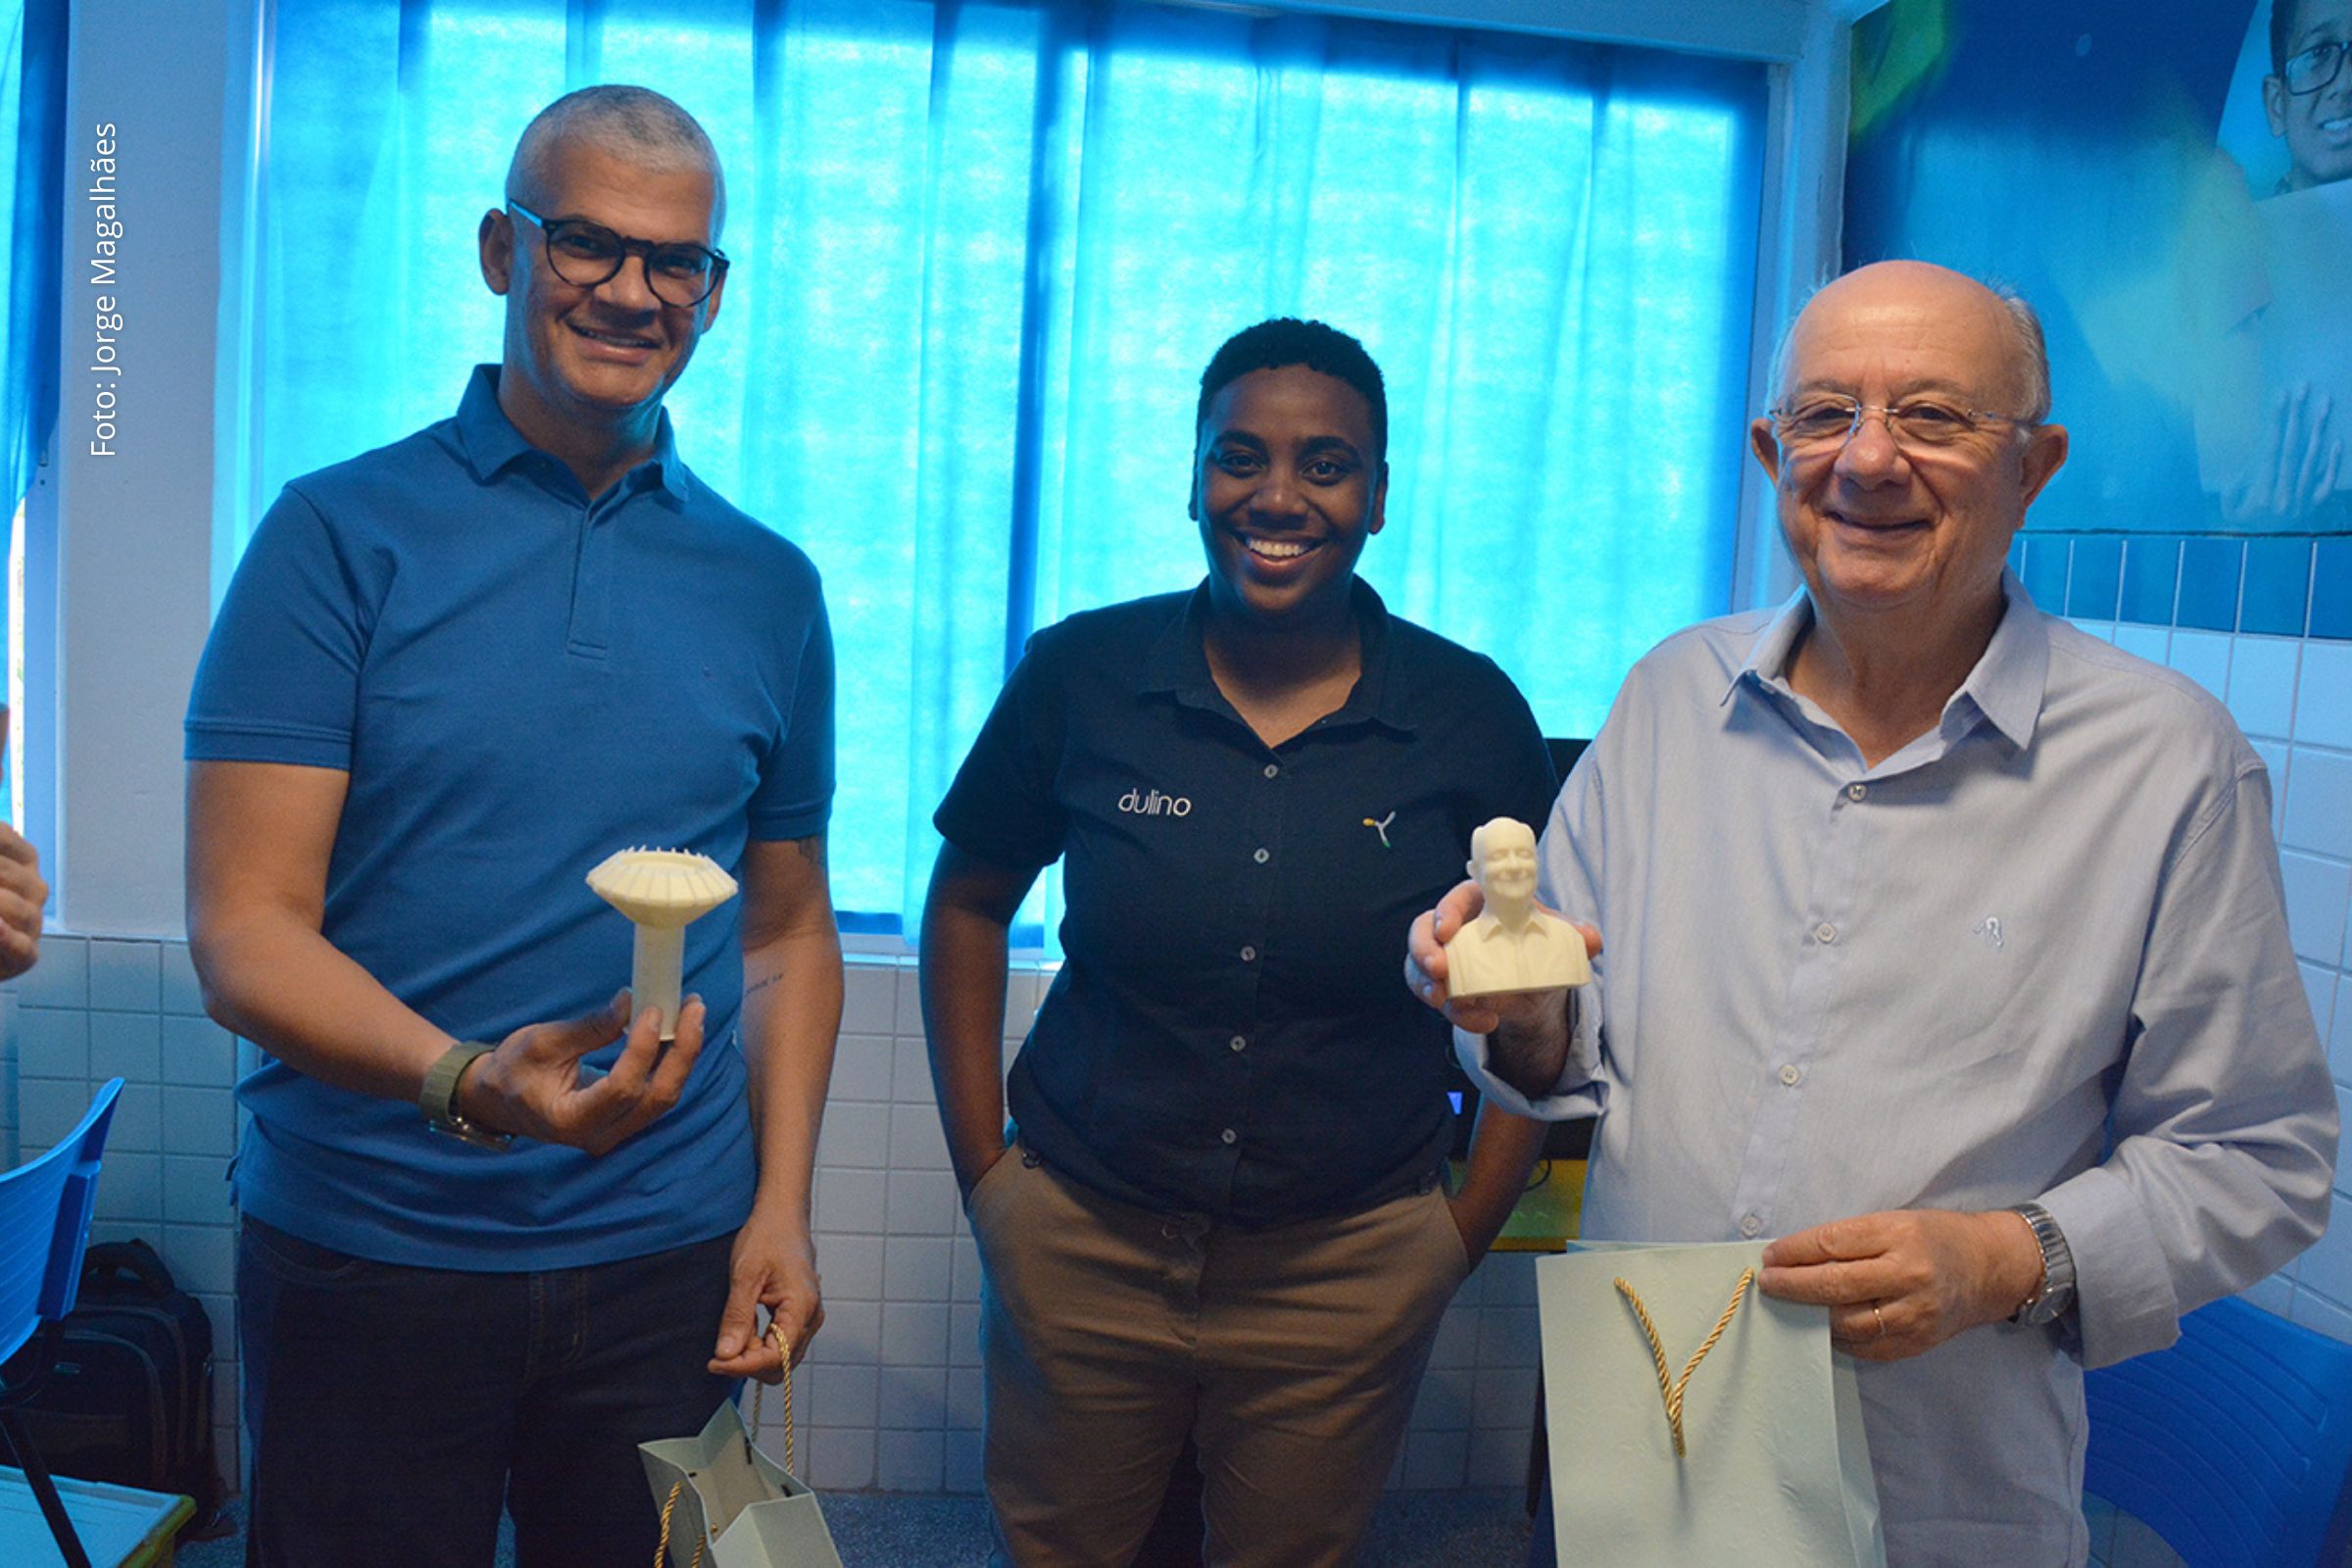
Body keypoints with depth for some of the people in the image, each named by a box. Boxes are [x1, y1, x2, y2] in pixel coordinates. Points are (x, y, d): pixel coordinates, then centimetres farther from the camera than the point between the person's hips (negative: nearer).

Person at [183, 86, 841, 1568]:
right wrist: (470, 1084, -27)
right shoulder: (341, 534, -5)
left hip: (668, 1265, 3)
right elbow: (243, 932, -10)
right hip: (367, 1258, -2)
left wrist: (782, 1207, 1)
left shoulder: (770, 587, 5)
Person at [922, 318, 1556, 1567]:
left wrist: (1470, 1225, 1)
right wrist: (981, 1168, 1)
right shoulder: (1081, 673, -6)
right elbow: (968, 903, 5)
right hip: (1080, 1241, 1)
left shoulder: (1473, 716, -6)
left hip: (1349, 1268, 0)